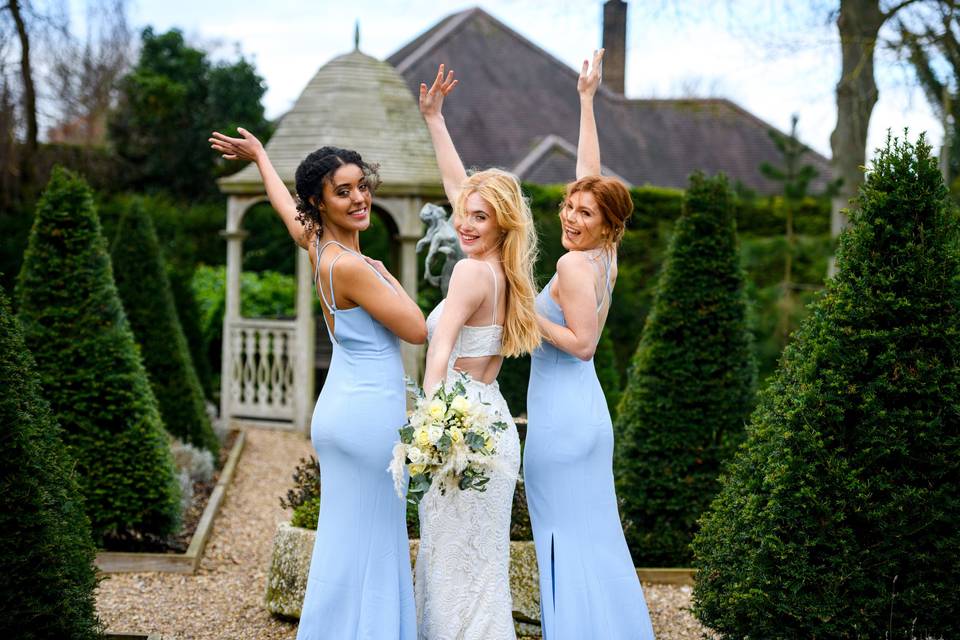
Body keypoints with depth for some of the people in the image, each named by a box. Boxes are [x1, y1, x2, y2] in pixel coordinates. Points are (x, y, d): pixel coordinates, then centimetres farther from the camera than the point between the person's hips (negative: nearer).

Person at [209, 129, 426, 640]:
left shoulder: (317, 244, 7)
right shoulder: (349, 266, -19)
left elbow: (284, 205, 29)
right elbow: (417, 330, -13)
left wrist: (259, 156, 47)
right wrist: (386, 277, 3)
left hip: (345, 410, 9)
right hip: (368, 414, -9)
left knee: (347, 541, 13)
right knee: (365, 545, -3)